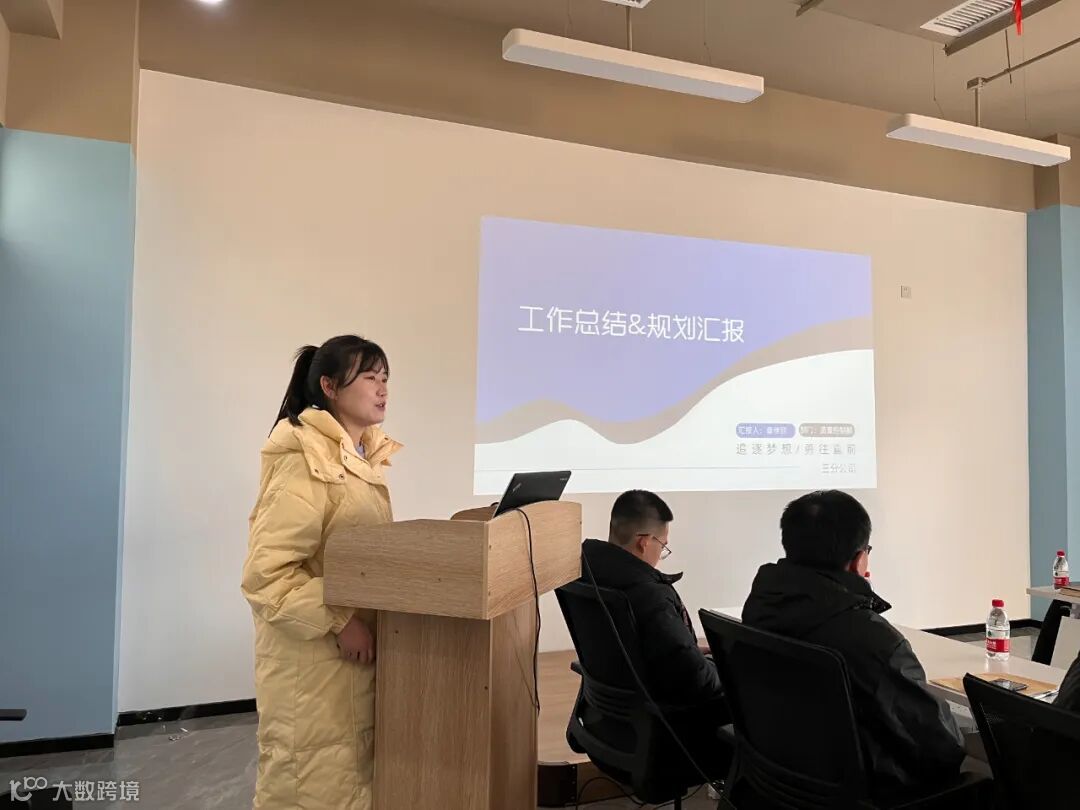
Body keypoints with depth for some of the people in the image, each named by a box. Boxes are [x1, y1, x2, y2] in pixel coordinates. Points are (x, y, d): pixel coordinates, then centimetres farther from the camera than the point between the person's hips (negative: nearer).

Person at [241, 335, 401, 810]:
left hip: (359, 646, 8)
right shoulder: (306, 464, -18)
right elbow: (266, 571, -22)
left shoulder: (366, 458, 9)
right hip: (313, 653, -8)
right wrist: (339, 621, -23)